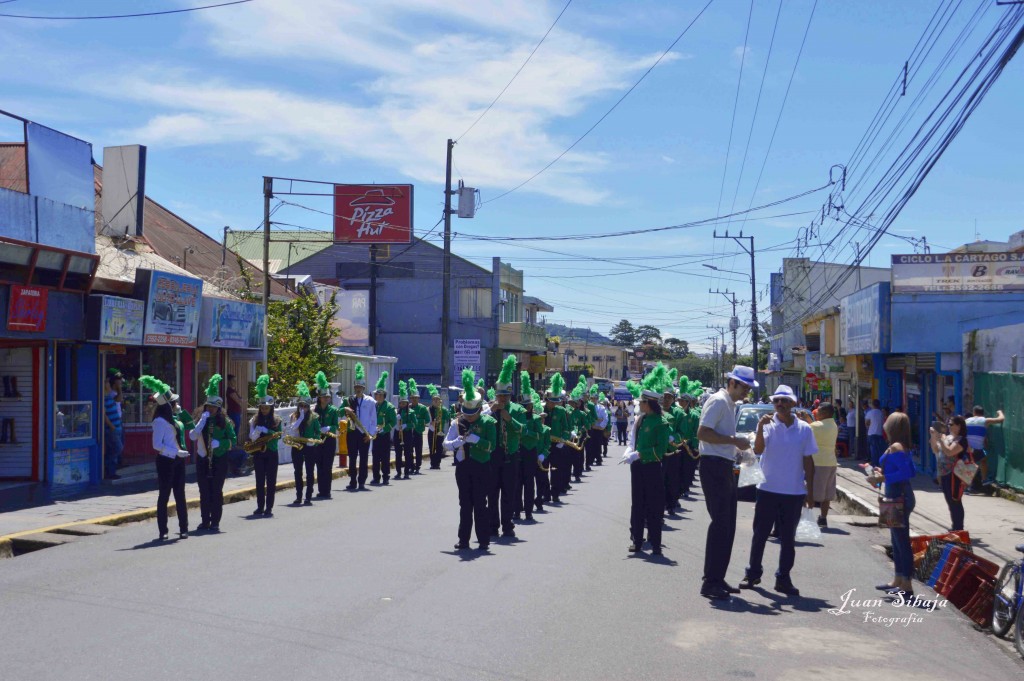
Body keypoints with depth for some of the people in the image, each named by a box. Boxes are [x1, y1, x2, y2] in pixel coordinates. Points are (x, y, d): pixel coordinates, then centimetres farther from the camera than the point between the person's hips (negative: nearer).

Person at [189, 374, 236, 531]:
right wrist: (202, 421, -15)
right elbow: (192, 437, -8)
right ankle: (205, 521, 15)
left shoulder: (224, 422, 0)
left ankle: (215, 522, 5)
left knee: (216, 492, 0)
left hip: (219, 460, -3)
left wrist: (219, 443, -17)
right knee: (204, 492, 6)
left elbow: (232, 440, -2)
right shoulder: (201, 420, 6)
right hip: (203, 459, 3)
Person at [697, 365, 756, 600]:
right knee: (720, 523, -10)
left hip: (725, 468, 10)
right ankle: (710, 582, -6)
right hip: (714, 466, -10)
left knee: (727, 525, 12)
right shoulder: (718, 401, -11)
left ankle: (718, 579, 19)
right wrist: (735, 440, -20)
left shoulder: (731, 404, 19)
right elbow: (703, 433, -21)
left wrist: (739, 445, 14)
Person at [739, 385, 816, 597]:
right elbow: (758, 450, -17)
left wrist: (810, 491, 6)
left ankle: (783, 578, 18)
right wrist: (760, 427, -29)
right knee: (760, 534, 7)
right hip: (768, 489, -1)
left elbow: (808, 461, 7)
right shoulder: (768, 425, -2)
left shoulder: (804, 429, 2)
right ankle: (753, 573, 20)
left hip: (794, 492, 1)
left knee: (788, 538, 8)